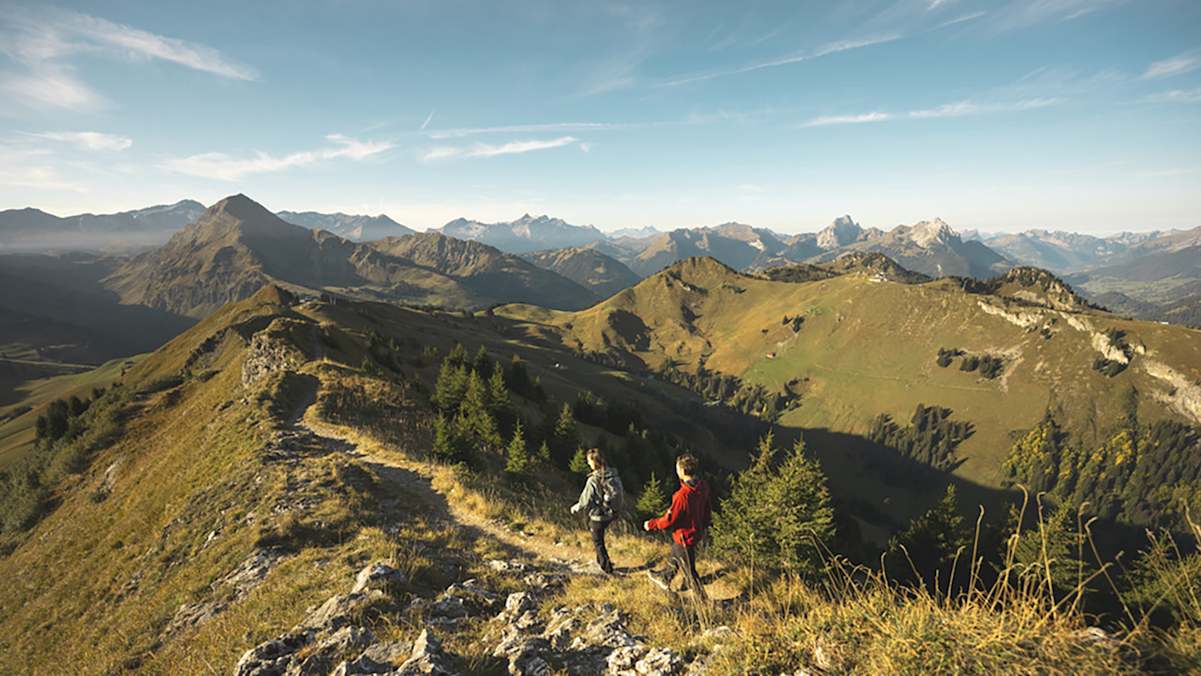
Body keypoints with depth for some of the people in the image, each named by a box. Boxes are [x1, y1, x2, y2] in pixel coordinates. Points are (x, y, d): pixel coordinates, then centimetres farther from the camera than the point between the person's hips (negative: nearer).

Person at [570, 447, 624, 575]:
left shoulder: (593, 480, -26)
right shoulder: (614, 475, -8)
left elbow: (585, 502, -19)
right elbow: (622, 494, 2)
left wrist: (575, 508, 1)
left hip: (598, 516, -6)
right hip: (612, 514, 6)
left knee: (598, 542, 16)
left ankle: (607, 567, 28)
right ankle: (600, 560, 39)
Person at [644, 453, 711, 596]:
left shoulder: (682, 495, -36)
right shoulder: (703, 486, -13)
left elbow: (669, 521, -26)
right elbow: (706, 508, 4)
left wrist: (651, 524, -8)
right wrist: (704, 525, 22)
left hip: (685, 538, -8)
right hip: (697, 531, 8)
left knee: (689, 571, 12)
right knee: (675, 557, 31)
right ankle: (665, 579, 55)